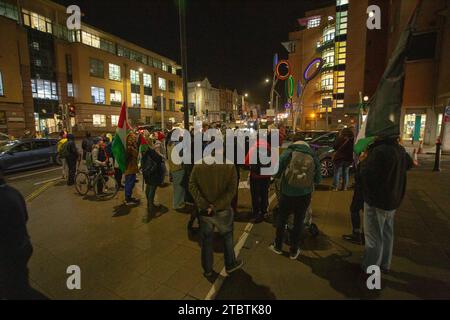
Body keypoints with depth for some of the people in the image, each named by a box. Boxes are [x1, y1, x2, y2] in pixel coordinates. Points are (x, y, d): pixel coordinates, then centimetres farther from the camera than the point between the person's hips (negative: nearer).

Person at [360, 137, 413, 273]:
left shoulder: (379, 150, -27)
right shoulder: (400, 149, 3)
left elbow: (367, 175, -27)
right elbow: (409, 164, 22)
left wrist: (364, 161, -12)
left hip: (376, 200, -8)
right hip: (393, 200, 8)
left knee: (373, 236, 5)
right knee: (387, 234, 21)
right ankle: (385, 264, 37)